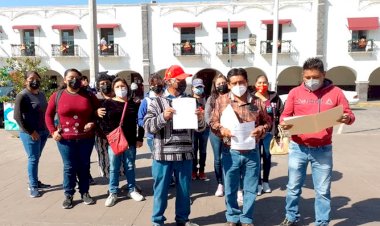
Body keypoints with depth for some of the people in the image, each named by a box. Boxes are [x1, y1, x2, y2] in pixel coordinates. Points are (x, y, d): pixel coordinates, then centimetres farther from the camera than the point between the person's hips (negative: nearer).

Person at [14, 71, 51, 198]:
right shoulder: (22, 95, -11)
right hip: (30, 133, -6)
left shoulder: (41, 94, 10)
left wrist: (48, 128, 11)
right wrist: (30, 131, -16)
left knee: (36, 158, 15)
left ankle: (35, 182, 27)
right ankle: (33, 186, 11)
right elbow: (17, 116, -15)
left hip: (43, 132, 6)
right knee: (33, 159, -1)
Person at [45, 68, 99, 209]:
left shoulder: (88, 95, 2)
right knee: (69, 167, 6)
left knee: (84, 166, 12)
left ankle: (85, 193, 25)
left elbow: (98, 111, 9)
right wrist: (53, 131, -2)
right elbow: (48, 115, 7)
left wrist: (93, 122, -8)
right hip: (65, 139, -1)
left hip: (86, 138, 1)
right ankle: (68, 195, 20)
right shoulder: (57, 95, 0)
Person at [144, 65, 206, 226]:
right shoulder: (157, 102, 0)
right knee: (161, 189, 9)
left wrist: (200, 119, -13)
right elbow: (147, 126, -7)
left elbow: (200, 128, 9)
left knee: (184, 190, 15)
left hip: (185, 154, 3)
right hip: (163, 155, -3)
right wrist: (163, 117, -22)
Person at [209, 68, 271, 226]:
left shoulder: (257, 102, 1)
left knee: (250, 189, 13)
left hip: (252, 152, 1)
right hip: (231, 152, -1)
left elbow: (267, 122, 10)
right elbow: (213, 122, 3)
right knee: (230, 189, 12)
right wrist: (222, 130, -17)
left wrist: (260, 129, -11)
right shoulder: (221, 100, -1)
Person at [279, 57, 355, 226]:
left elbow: (349, 115, 3)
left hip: (323, 150, 0)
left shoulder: (335, 92, 0)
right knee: (293, 187, 12)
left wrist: (347, 118, -20)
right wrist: (284, 123, -19)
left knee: (323, 190, 10)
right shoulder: (295, 92, 1)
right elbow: (285, 115, 4)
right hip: (298, 148, 1)